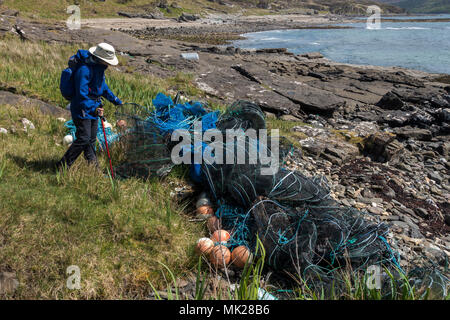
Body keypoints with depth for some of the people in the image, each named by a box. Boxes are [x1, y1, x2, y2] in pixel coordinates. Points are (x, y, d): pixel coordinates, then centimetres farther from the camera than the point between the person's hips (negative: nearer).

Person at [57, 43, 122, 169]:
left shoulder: (99, 67, 8)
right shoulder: (85, 70, -23)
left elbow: (103, 86, 23)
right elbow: (81, 94, -25)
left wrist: (115, 99, 23)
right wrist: (94, 109, -28)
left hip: (93, 107, 9)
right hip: (82, 108, -9)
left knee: (92, 139, 14)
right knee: (83, 139, -12)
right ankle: (63, 165, -1)